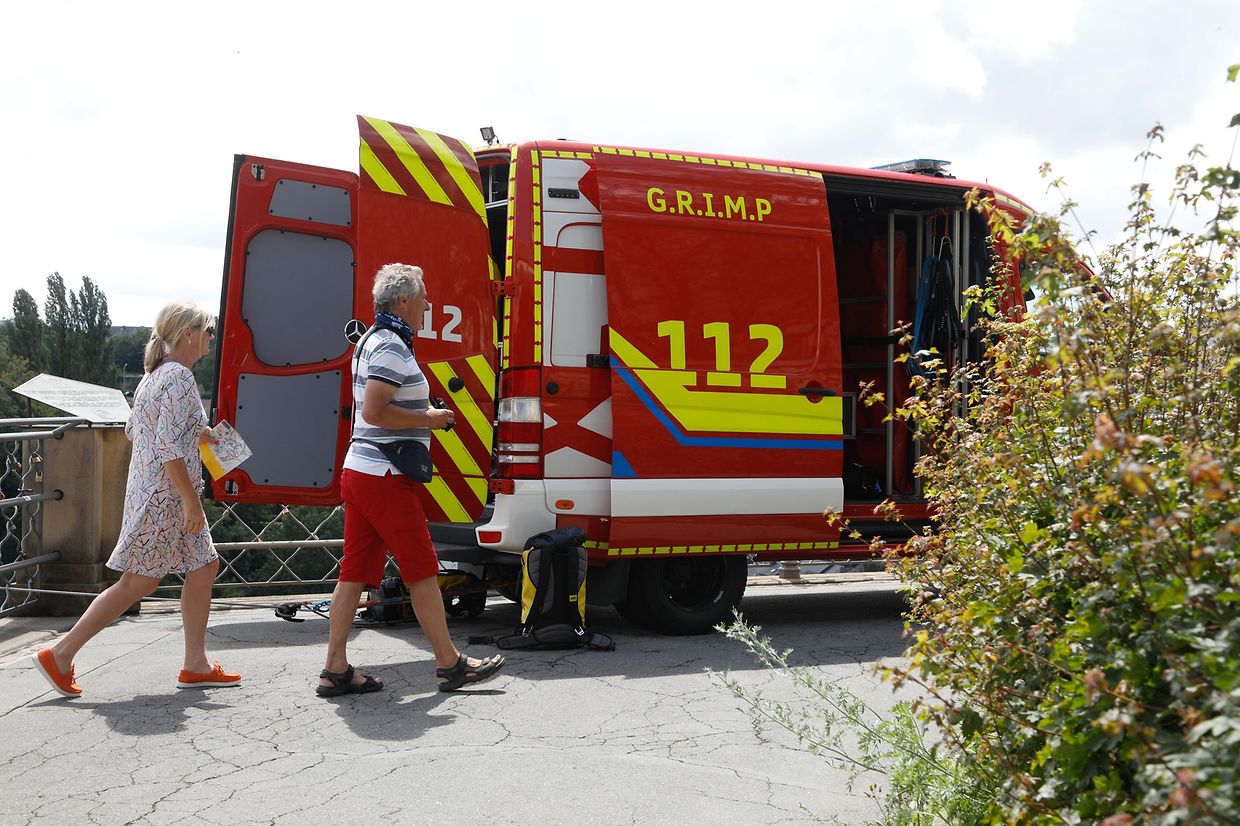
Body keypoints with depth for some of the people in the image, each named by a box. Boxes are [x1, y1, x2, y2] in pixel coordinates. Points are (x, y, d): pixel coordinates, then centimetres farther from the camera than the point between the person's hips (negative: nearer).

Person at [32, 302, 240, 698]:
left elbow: (133, 430, 19)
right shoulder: (179, 376, -17)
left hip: (158, 492, 10)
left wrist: (194, 434, 16)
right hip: (166, 493, -10)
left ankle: (195, 665, 15)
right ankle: (60, 654, 5)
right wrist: (192, 501, -21)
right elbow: (168, 447, -23)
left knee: (204, 566, 11)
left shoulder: (156, 374, 13)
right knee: (138, 583, -2)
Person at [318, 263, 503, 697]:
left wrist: (424, 414, 22)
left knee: (354, 573, 8)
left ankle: (335, 670, 9)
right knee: (422, 570, -2)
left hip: (358, 473, 10)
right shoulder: (392, 347, -14)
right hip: (386, 477, -10)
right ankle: (450, 664, 6)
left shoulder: (372, 341, 20)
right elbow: (373, 412, -23)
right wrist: (428, 419, -13)